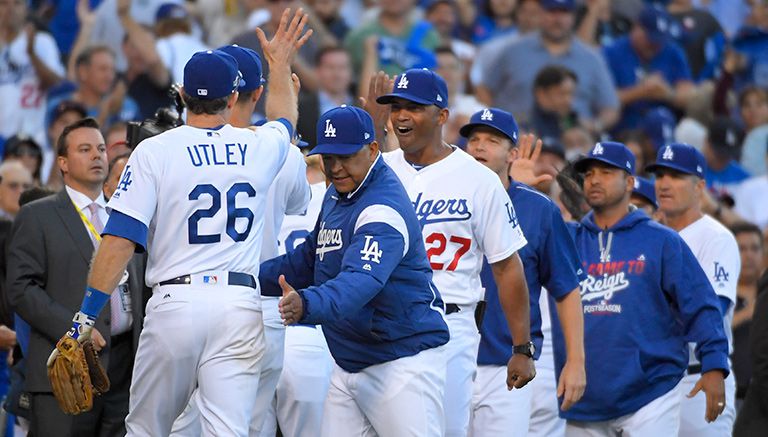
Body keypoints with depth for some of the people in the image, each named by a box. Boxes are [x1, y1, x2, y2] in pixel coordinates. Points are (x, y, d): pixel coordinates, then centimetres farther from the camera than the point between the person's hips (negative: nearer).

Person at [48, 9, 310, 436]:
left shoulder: (154, 151, -2)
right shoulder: (258, 148, 7)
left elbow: (120, 239, -9)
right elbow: (285, 118, 34)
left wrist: (86, 317, -6)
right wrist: (280, 63, 53)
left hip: (174, 302, -2)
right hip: (239, 304, 2)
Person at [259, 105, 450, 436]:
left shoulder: (384, 209, -21)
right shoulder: (337, 195, 11)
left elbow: (361, 280, -36)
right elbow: (310, 259, 17)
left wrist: (309, 305, -53)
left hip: (403, 362, -9)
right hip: (348, 366, 9)